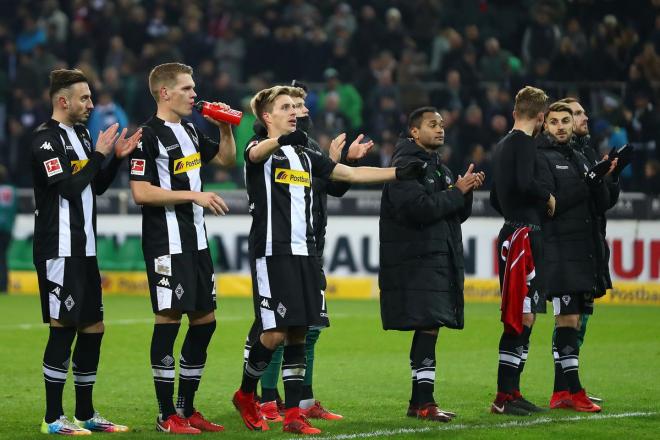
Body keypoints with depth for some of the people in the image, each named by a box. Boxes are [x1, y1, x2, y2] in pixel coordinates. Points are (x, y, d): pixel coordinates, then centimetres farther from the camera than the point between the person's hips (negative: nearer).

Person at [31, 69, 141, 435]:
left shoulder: (80, 135, 17)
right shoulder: (46, 140, -12)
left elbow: (96, 186, 23)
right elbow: (68, 186, -21)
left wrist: (117, 157, 9)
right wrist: (99, 154, -13)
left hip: (84, 249, 9)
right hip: (59, 250, -9)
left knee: (93, 328, 11)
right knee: (63, 328, -8)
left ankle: (85, 414, 19)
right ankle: (53, 418, -3)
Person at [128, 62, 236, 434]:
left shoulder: (190, 131, 14)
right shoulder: (149, 135, -11)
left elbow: (226, 159, 29)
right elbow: (141, 192, -19)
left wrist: (226, 129, 11)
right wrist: (194, 195, -20)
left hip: (196, 241, 9)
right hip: (166, 245, -9)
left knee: (205, 320, 10)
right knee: (169, 319, -7)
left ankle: (188, 409, 19)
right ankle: (167, 415, -2)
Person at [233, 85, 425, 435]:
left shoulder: (305, 156, 20)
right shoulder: (261, 151, -3)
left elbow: (349, 174, 22)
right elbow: (257, 153, -28)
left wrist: (398, 173, 14)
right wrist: (284, 139, -51)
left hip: (303, 253, 7)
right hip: (271, 253, -7)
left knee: (298, 334, 3)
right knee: (276, 333, -10)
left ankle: (293, 415, 5)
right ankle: (245, 395, 13)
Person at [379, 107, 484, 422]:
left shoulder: (439, 168, 21)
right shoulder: (405, 165, -8)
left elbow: (458, 215, 20)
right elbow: (420, 208, -21)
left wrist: (467, 191, 2)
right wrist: (457, 192, -13)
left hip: (442, 259, 9)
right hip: (417, 261, -9)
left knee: (429, 327, 8)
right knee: (428, 326, -14)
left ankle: (419, 401, 12)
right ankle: (424, 403, -14)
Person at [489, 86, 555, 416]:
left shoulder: (502, 146, 17)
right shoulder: (524, 142, -11)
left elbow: (495, 198, 23)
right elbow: (525, 182, -26)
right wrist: (548, 198, -10)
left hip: (512, 231, 10)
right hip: (524, 235, -10)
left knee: (524, 317, 13)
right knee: (521, 318, -10)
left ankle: (512, 392, 16)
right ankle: (503, 397, -11)